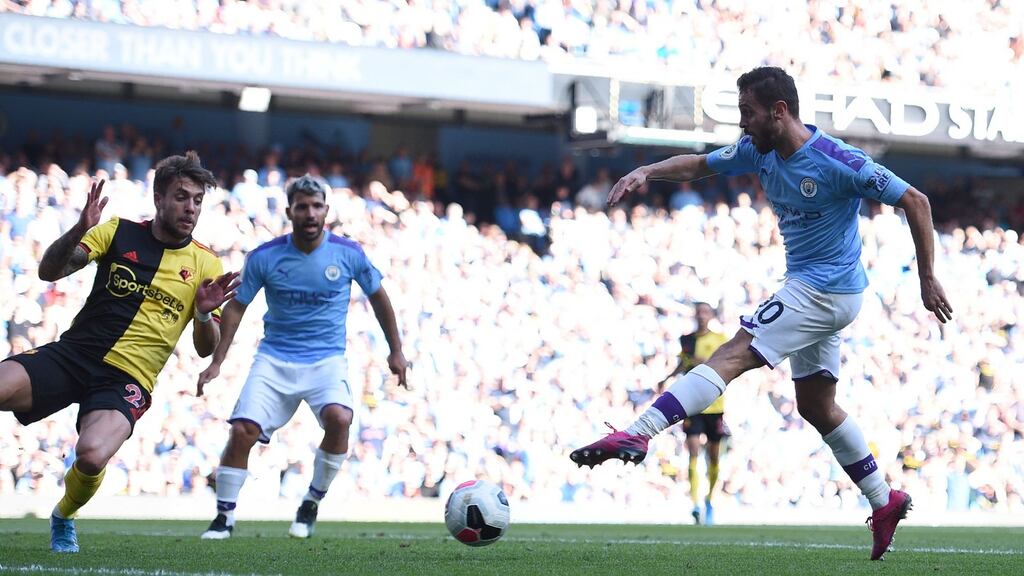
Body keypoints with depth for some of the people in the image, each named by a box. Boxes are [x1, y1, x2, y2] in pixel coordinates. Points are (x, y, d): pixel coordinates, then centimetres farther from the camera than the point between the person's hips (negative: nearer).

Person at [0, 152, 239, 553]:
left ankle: (63, 517, 6)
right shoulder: (118, 231, 6)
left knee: (92, 456, -29)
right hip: (73, 353, 1)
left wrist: (204, 313, -15)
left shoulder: (205, 265, 6)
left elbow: (205, 349, 8)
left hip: (128, 380, -1)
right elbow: (49, 271, -1)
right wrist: (79, 230, -19)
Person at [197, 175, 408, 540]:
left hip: (327, 359, -1)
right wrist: (217, 362, -1)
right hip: (274, 359, 1)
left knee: (339, 418, -29)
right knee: (242, 431, -16)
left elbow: (377, 296, 12)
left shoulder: (348, 254, -4)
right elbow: (236, 307, 5)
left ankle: (311, 506, -8)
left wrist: (396, 351, 14)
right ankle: (224, 517, 4)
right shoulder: (264, 257, -5)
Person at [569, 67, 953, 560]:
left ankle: (637, 434, -31)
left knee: (732, 357, -20)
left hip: (825, 289, -10)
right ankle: (885, 503, 24)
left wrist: (927, 278, -12)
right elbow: (699, 165, 13)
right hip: (808, 287, 10)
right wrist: (646, 172, -6)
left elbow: (915, 201, -13)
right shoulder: (759, 150, 3)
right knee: (816, 406, 15)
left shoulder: (837, 161, -20)